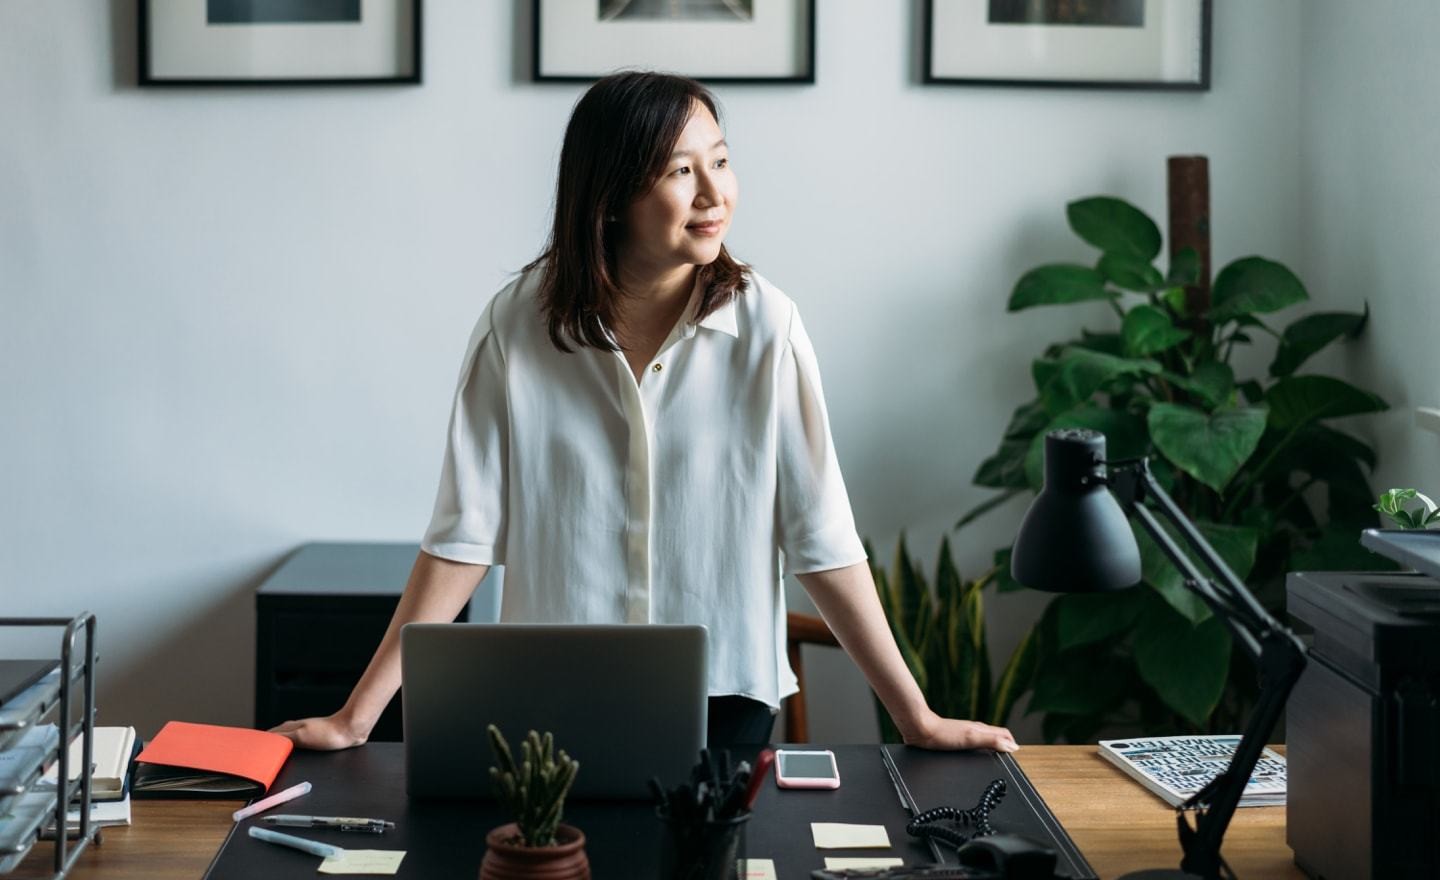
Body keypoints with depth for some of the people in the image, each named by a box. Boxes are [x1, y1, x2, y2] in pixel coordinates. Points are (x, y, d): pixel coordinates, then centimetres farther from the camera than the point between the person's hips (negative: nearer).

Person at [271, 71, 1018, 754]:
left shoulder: (764, 326, -11)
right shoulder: (516, 326, -9)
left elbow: (820, 538, -8)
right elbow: (464, 535, -8)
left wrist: (916, 718, -8)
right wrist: (356, 717, -12)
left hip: (727, 700, 0)